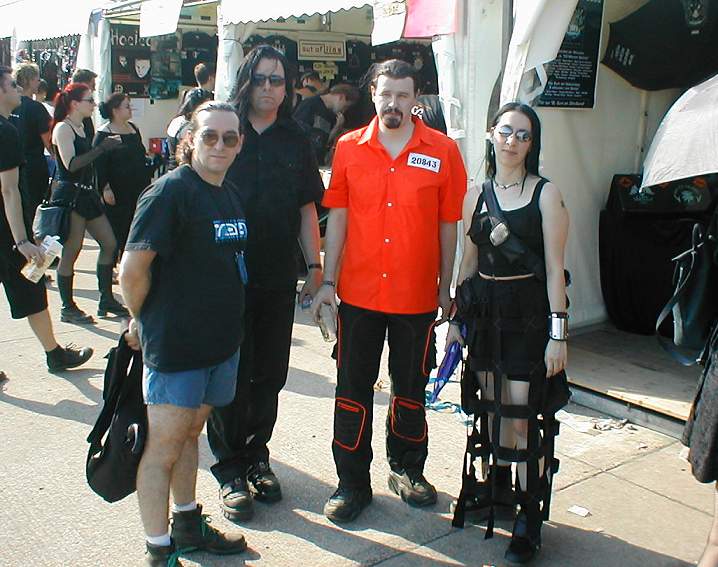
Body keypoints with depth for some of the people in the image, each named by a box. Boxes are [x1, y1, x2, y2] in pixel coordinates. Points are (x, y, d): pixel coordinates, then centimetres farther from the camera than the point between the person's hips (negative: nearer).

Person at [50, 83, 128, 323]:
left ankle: (106, 299, 16)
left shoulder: (81, 128, 17)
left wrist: (106, 145, 7)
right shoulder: (63, 128, -10)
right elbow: (71, 164, -21)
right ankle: (68, 308, 7)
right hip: (69, 193, -9)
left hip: (87, 193, 9)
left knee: (109, 243, 8)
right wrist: (102, 147, -20)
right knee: (71, 251, -3)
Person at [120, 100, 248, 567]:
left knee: (190, 432, 21)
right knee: (163, 446, 3)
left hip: (221, 338, 8)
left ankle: (188, 525, 37)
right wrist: (143, 318, -6)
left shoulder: (231, 194, 9)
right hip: (174, 345, -8)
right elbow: (133, 269, -19)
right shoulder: (171, 191, -15)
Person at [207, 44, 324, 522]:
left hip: (278, 277, 3)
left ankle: (256, 456, 26)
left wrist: (315, 267, 7)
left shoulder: (296, 142, 9)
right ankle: (230, 470, 17)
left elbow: (306, 209, 12)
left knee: (269, 375, 9)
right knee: (230, 375, 3)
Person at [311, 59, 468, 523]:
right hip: (358, 292, 1)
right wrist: (328, 282, -1)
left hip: (417, 295, 0)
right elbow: (337, 218, 3)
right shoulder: (349, 148, 2)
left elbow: (448, 225, 2)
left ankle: (407, 469, 35)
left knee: (411, 389, 15)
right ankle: (353, 482, 22)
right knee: (353, 389, 8)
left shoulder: (443, 151, -1)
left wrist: (445, 289, 3)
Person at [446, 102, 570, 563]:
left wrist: (558, 332, -11)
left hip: (529, 314, -4)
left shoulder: (546, 194, -5)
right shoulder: (476, 195, 8)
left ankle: (530, 517, 9)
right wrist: (458, 317, 12)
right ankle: (495, 487, 33)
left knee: (523, 417, -4)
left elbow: (554, 267, -7)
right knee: (490, 407, 14)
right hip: (485, 312, 5)